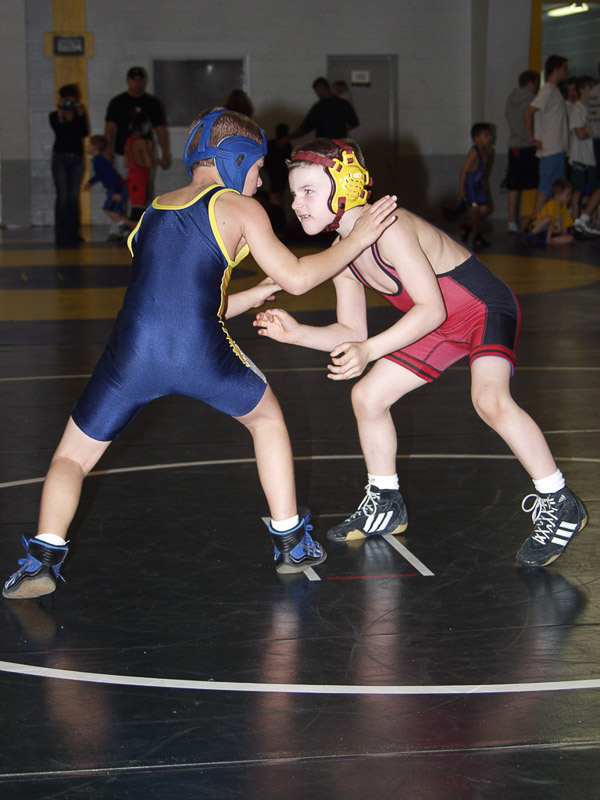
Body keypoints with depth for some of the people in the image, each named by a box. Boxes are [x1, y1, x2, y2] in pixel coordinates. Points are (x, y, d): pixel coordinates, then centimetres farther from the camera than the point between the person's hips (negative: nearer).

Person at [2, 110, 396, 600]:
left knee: (72, 457, 18)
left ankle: (44, 557, -4)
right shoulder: (239, 208, 11)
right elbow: (297, 278, 8)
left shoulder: (153, 211, 26)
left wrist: (257, 294, 38)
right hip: (202, 355, -2)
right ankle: (291, 542, 29)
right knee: (267, 417, 28)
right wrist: (357, 239, 20)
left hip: (132, 354, 3)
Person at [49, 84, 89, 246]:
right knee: (63, 197, -9)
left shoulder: (80, 114, 9)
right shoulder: (54, 116, 3)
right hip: (60, 158, -3)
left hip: (76, 158, 3)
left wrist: (80, 115, -12)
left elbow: (84, 133, -6)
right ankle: (61, 235, -9)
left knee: (73, 197, 5)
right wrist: (61, 115, -18)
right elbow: (59, 131, -14)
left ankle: (72, 233, 10)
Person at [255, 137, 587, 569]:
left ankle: (559, 505, -15)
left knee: (490, 399, -32)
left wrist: (370, 351, -37)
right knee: (367, 396, 5)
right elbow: (351, 332, 4)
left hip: (487, 307, -9)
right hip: (441, 326, 9)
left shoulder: (388, 227, -29)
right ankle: (386, 505, 25)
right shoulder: (342, 256, -2)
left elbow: (431, 307, -30)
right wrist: (297, 333, -11)